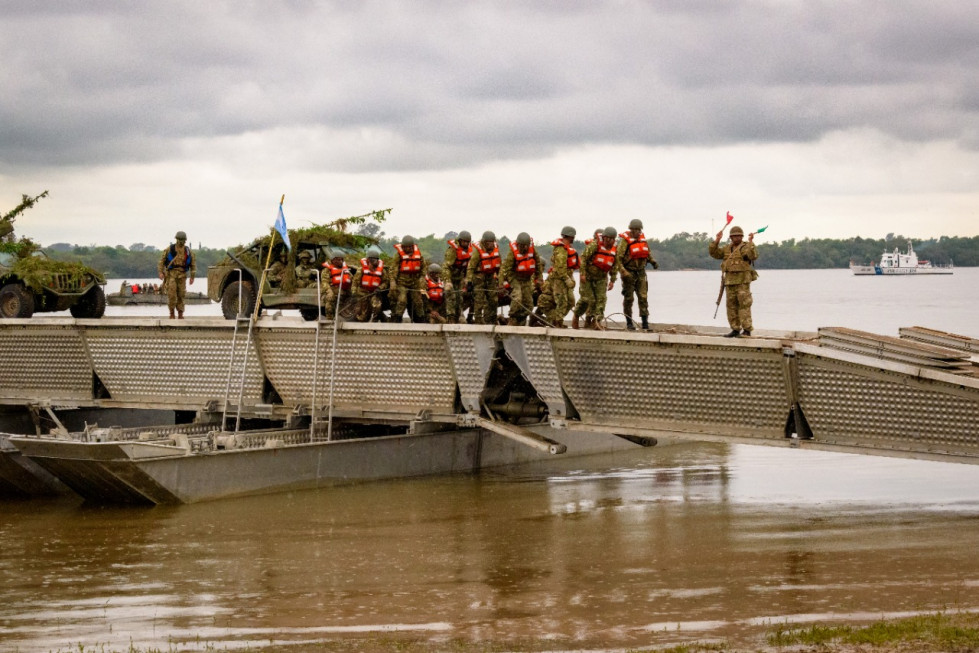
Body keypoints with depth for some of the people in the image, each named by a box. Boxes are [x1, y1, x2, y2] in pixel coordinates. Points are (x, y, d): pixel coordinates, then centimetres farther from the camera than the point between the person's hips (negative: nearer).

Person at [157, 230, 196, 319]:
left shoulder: (188, 251, 8)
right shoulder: (169, 249, 2)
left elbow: (193, 264, 11)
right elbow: (162, 260, 3)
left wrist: (192, 277, 4)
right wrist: (160, 272, -8)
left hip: (182, 275, 2)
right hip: (171, 274, -2)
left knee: (181, 295, 1)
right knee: (172, 294, -11)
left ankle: (180, 314, 10)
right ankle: (171, 313, 1)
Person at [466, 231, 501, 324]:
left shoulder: (495, 248, 1)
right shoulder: (478, 250, -17)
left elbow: (499, 264, 16)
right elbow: (471, 267, -18)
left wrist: (499, 275, 19)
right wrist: (469, 281, -23)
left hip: (490, 276, 6)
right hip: (479, 277, -6)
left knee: (493, 299, 8)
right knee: (479, 300, -8)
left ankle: (490, 321, 18)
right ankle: (479, 321, -4)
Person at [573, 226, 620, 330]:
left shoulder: (615, 249, 0)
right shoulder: (595, 244, -17)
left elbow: (615, 266, 11)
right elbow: (584, 257, -17)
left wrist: (612, 281, 8)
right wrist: (582, 273, -21)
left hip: (601, 278, 4)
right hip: (587, 276, -4)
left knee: (601, 298, -10)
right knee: (587, 299, -2)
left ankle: (597, 322, -11)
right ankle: (576, 316, 22)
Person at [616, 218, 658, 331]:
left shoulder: (642, 239, 7)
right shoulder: (625, 241, -11)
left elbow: (648, 253, 23)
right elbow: (618, 257, -15)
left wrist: (653, 261, 6)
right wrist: (623, 271, -23)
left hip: (641, 272, 5)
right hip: (629, 272, -5)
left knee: (643, 297, -2)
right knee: (628, 298, 2)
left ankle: (645, 322, -2)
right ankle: (629, 322, 11)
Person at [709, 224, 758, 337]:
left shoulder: (746, 247, -3)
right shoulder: (726, 249, 15)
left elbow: (753, 256, -22)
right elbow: (713, 253, 7)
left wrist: (751, 242, -27)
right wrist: (717, 240, -3)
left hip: (743, 281, -6)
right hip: (730, 280, 6)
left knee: (744, 305, -9)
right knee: (731, 306, 6)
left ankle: (747, 330, -9)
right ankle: (735, 329, 11)